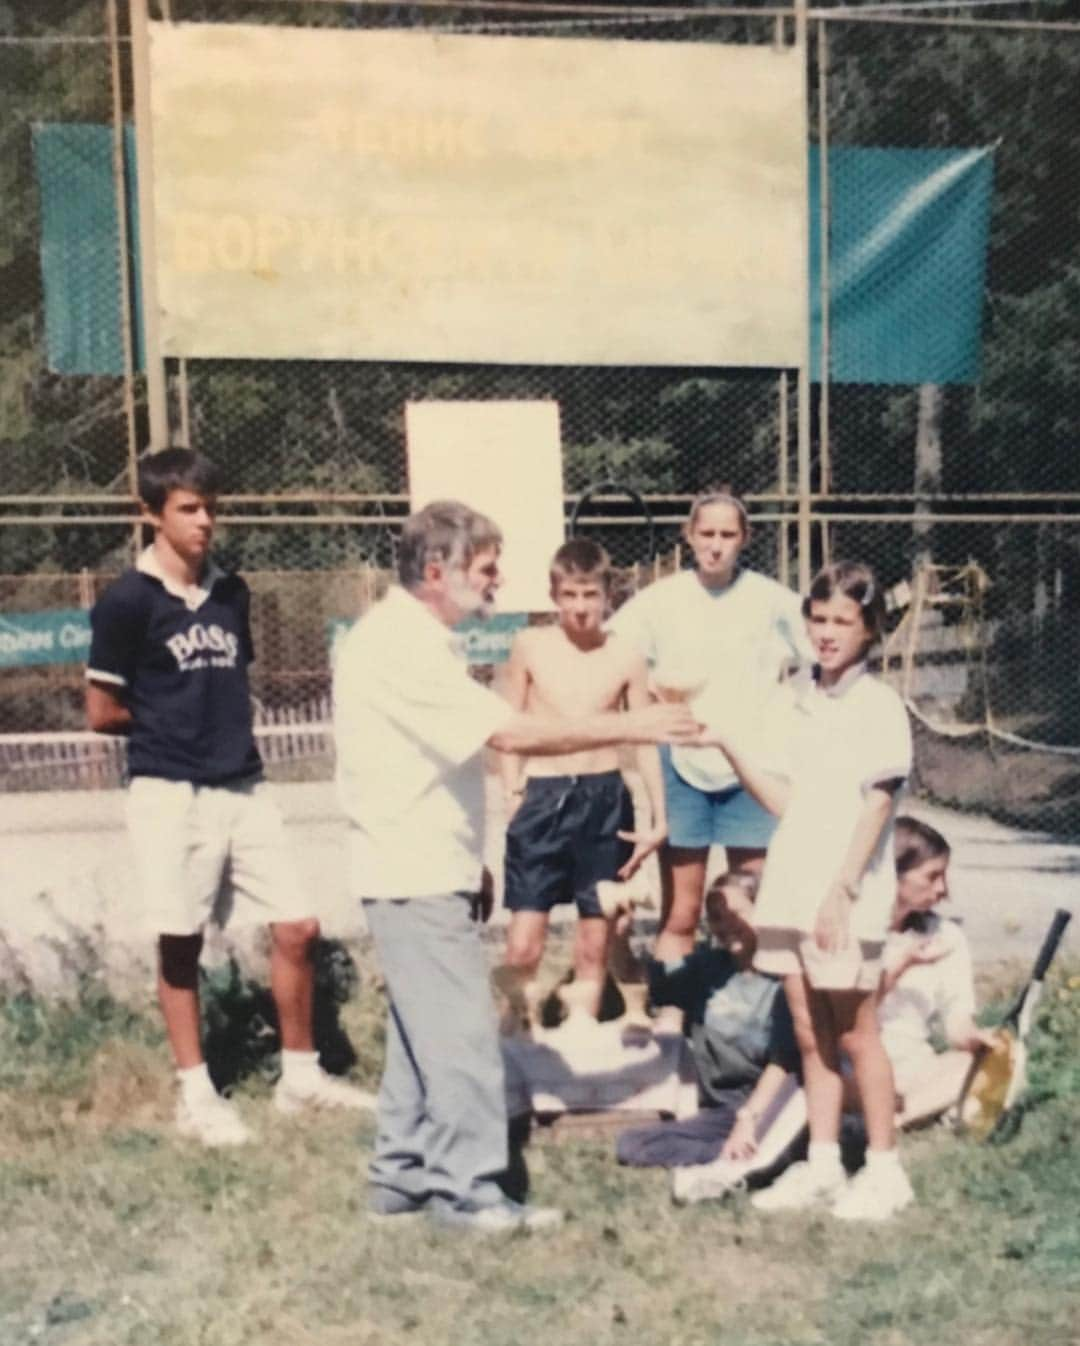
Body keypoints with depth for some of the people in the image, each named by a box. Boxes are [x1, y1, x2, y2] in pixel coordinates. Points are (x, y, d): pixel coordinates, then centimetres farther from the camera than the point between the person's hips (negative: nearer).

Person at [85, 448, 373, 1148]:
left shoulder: (232, 592, 9)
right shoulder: (128, 601, -8)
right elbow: (103, 712, -5)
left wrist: (228, 724, 3)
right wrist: (169, 723, 4)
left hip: (245, 787, 6)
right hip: (172, 794, -5)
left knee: (297, 926, 4)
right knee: (181, 943, 2)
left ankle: (301, 1075, 19)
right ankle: (197, 1095, 16)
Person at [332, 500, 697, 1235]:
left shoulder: (416, 642, 13)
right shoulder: (395, 647, -21)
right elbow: (511, 732, -26)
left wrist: (470, 861, 17)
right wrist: (628, 727, -22)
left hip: (431, 869, 10)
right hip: (415, 874, -10)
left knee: (424, 1028, 15)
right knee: (461, 1031, -5)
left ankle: (402, 1173, 24)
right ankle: (468, 1188, 5)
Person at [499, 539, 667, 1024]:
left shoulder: (625, 658, 0)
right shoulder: (531, 646, -1)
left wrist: (658, 817, 5)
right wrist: (512, 793, -1)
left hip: (605, 802, 1)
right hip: (542, 799, -1)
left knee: (594, 944, 8)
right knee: (522, 946, -7)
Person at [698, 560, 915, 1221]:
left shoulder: (879, 705, -7)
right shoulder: (792, 699, 11)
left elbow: (878, 805, -13)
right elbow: (782, 798, 10)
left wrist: (842, 890, -19)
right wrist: (729, 744, -2)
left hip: (848, 898, -6)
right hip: (790, 887, 6)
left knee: (855, 1032, 1)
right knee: (810, 1034, 12)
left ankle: (885, 1171, 14)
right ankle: (822, 1166, 21)